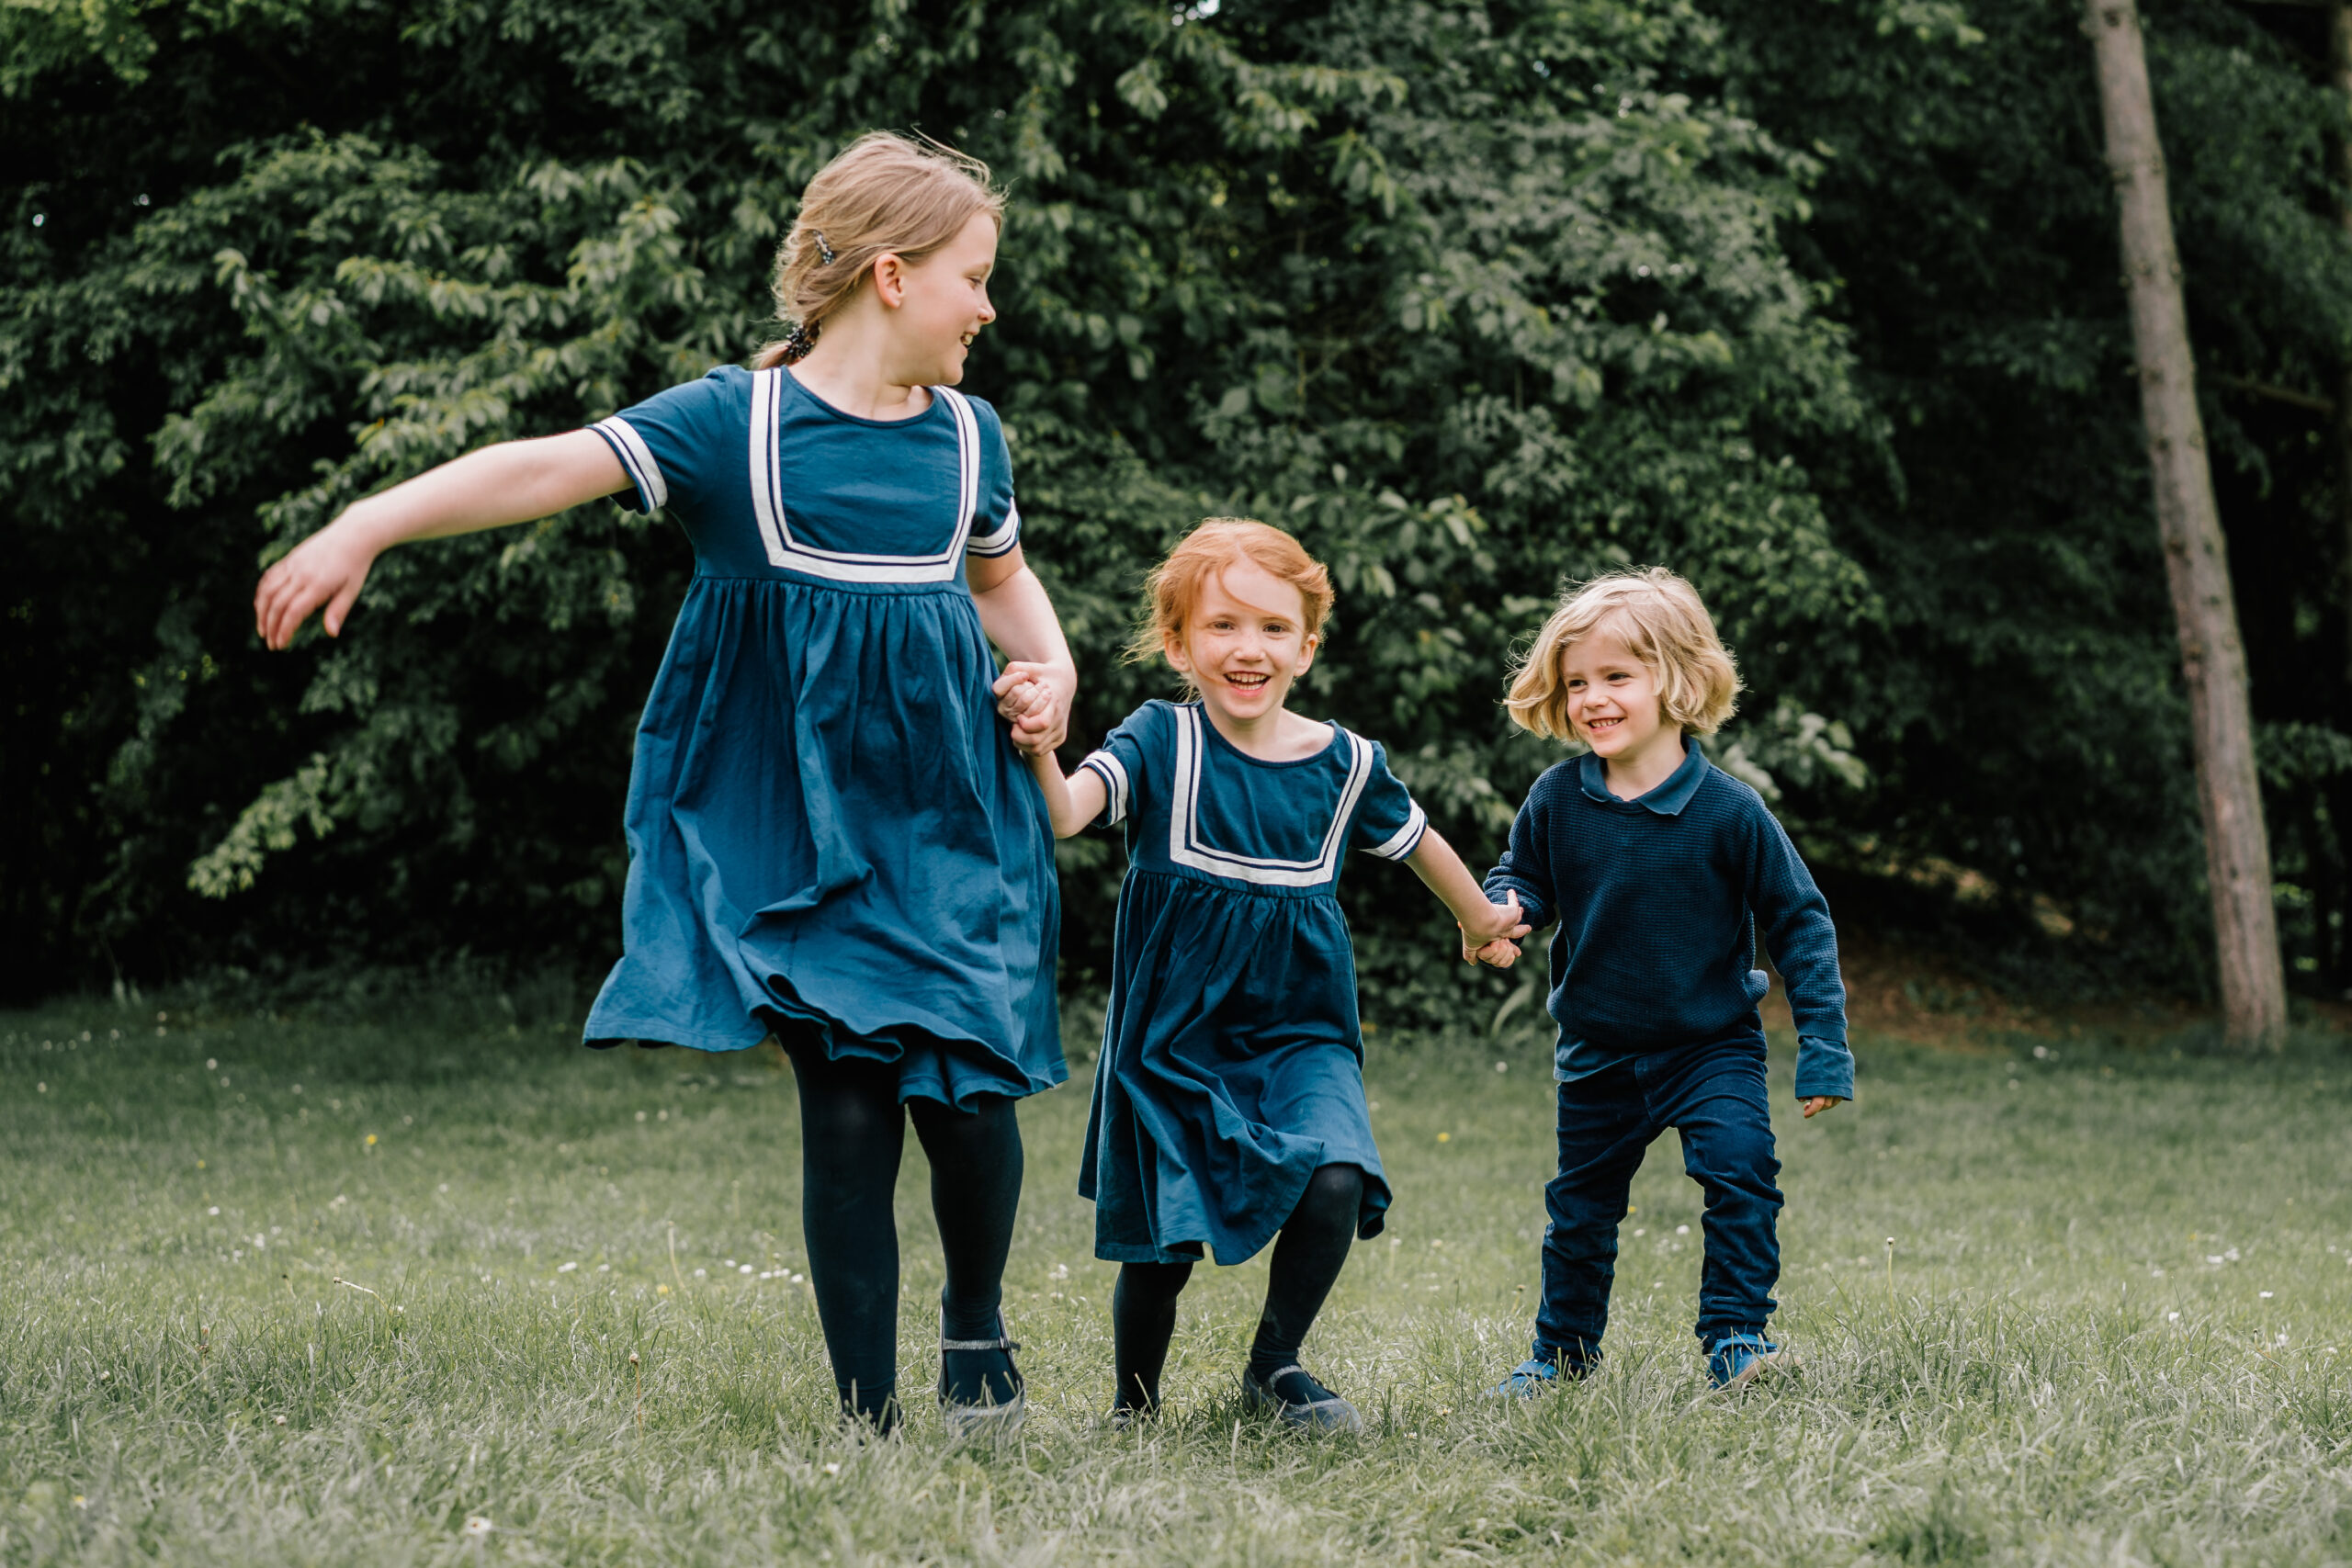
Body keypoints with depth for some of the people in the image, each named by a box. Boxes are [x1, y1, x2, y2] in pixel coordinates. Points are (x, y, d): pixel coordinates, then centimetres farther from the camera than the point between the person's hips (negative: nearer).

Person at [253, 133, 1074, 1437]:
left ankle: (976, 1327, 26)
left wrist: (1048, 668, 7)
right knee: (846, 1109, -7)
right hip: (790, 831, -4)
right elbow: (550, 467, -18)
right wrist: (366, 526, -29)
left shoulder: (966, 435, 8)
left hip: (949, 829, 4)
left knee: (966, 1097, -5)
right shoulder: (734, 423, -8)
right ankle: (868, 1417, 5)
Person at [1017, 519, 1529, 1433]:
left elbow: (1417, 843, 20)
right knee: (1160, 1239, 1)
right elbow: (1063, 815, -27)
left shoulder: (1346, 765, 0)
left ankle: (1273, 1367, 1)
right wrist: (1038, 748, -48)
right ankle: (1133, 1409, 27)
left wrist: (1480, 918, 36)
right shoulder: (1159, 743, -9)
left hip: (1301, 1035, 2)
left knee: (1337, 1180, -22)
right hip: (1176, 1034, -2)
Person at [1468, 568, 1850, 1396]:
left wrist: (1822, 1044, -12)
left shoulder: (1727, 811, -17)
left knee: (1740, 1171, -21)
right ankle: (1563, 1346, 35)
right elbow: (1523, 876, 8)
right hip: (1599, 1050, 3)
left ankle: (1734, 1334, -7)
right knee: (1581, 1204, 15)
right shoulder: (1557, 799, -10)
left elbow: (1799, 918, -10)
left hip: (1713, 1045, -3)